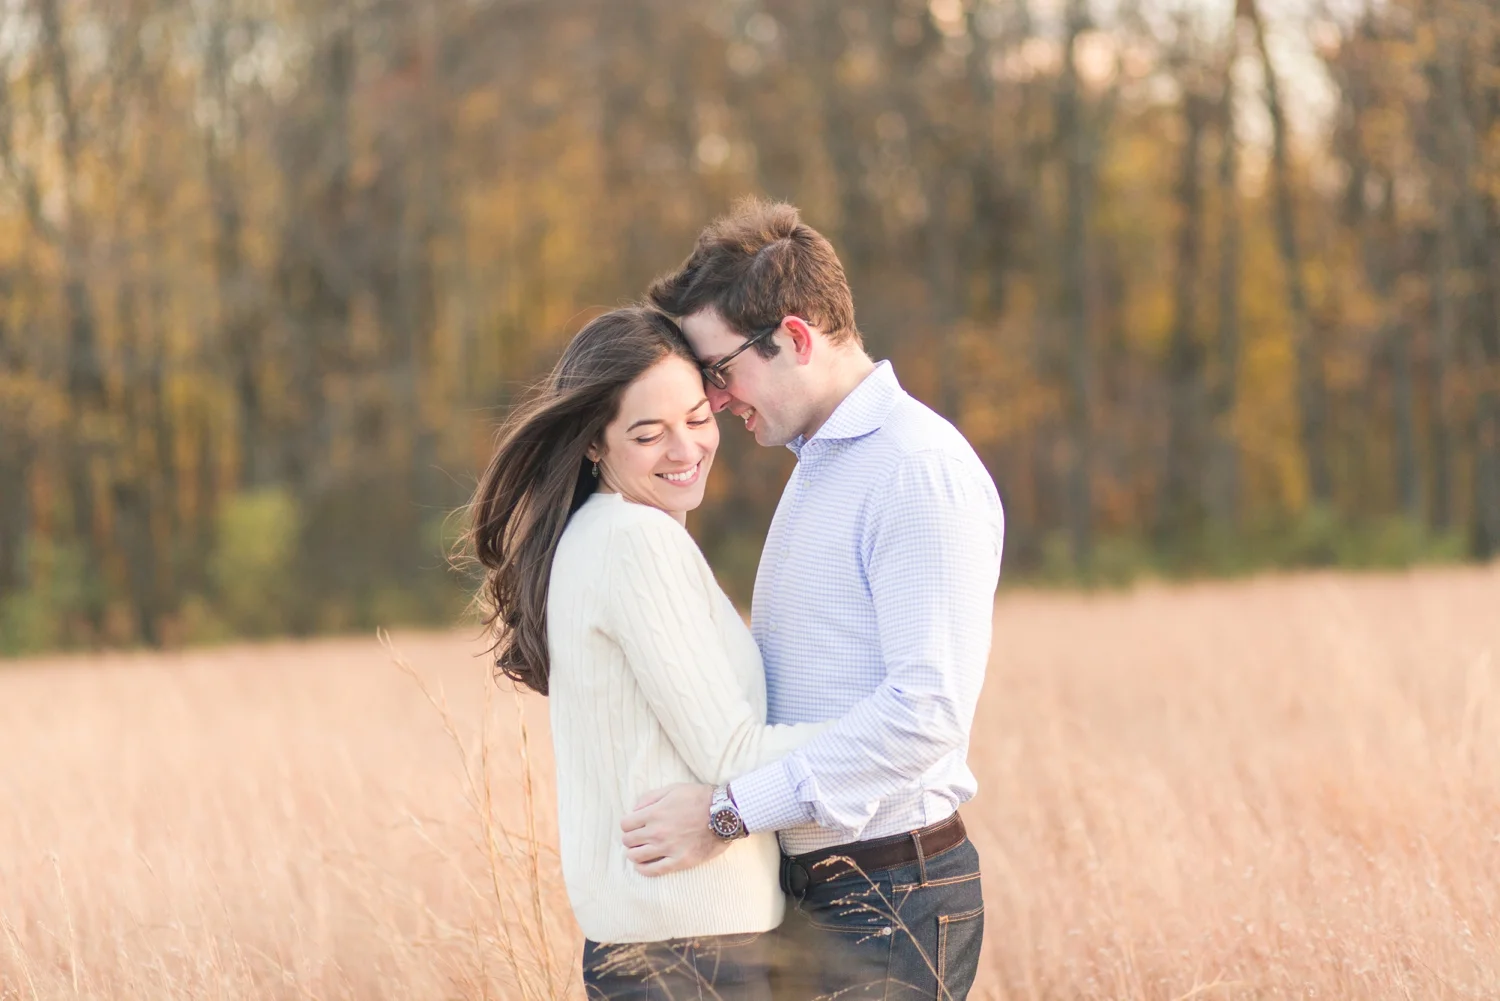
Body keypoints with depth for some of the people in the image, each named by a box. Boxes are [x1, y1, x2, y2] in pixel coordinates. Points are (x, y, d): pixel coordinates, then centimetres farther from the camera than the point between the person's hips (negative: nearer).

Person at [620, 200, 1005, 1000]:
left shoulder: (920, 470, -14)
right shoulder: (817, 466, 17)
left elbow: (927, 708, -23)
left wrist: (730, 808, -23)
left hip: (891, 905, -9)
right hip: (815, 896, 9)